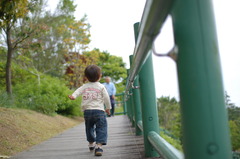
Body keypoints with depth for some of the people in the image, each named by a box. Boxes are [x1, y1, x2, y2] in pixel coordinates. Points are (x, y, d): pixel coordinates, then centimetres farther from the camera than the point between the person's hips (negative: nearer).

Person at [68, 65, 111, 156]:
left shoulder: (84, 87, 10)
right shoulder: (101, 87, 3)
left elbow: (78, 91, -8)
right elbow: (106, 98, 3)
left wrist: (73, 96, -23)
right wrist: (108, 108, 14)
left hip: (87, 111, 4)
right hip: (99, 111, -4)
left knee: (89, 128, 22)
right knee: (101, 129, -1)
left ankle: (91, 144, 39)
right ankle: (98, 145, -16)